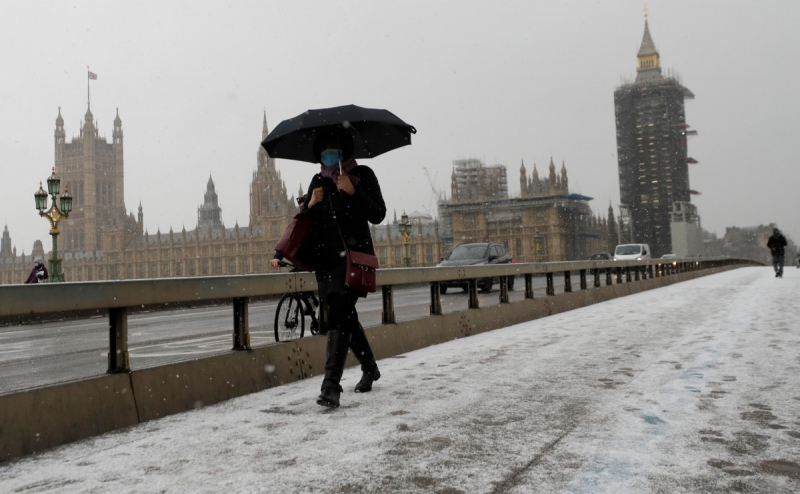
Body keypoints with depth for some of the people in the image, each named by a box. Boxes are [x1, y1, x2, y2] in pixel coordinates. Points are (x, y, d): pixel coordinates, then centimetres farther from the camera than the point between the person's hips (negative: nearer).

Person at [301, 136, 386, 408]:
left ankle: (331, 386, -20)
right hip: (325, 259, 6)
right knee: (346, 317, 13)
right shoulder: (318, 181, 15)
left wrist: (353, 192, -16)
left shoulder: (363, 175, 2)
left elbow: (378, 215, -4)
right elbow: (307, 221, 17)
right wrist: (311, 206, -5)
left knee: (339, 317, -17)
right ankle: (370, 368, 34)